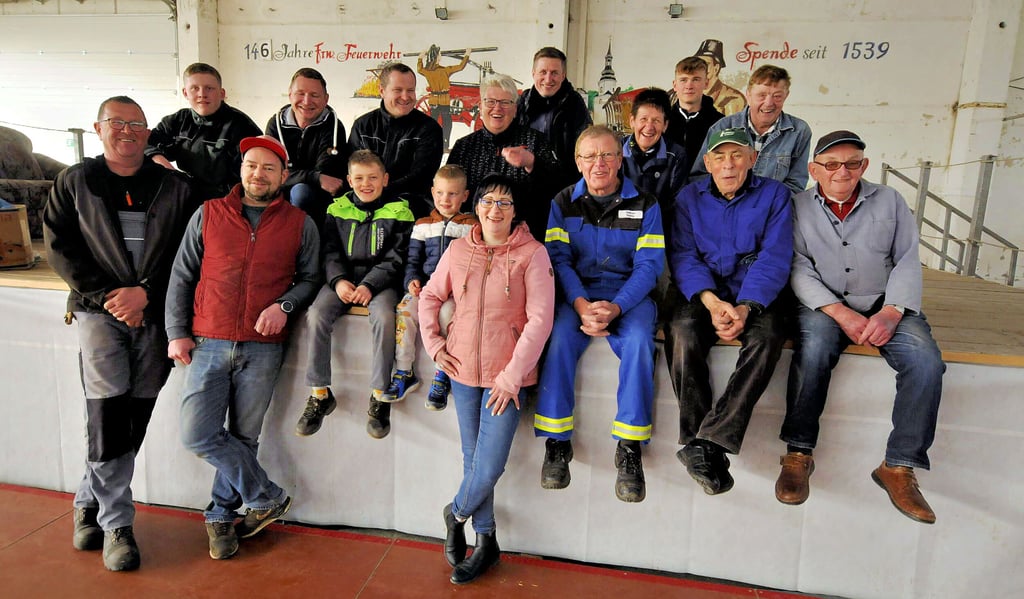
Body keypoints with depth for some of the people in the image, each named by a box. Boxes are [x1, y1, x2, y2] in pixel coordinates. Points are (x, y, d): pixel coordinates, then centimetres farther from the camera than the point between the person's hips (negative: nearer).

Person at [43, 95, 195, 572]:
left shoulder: (175, 188, 8)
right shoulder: (75, 182, 9)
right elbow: (59, 247, 2)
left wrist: (145, 292, -11)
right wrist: (106, 295, -9)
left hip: (155, 314, 1)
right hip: (100, 311, -1)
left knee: (135, 421, 4)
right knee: (108, 416, -8)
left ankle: (89, 503, 26)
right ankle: (117, 523, 7)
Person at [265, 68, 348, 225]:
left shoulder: (332, 126, -6)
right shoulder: (276, 123, 3)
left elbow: (326, 173, -18)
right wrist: (317, 178, -26)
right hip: (282, 196, 3)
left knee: (301, 191, -32)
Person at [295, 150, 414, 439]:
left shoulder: (398, 211, 2)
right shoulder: (338, 209, 11)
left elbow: (396, 258, -3)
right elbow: (330, 251, 9)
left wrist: (370, 285, -17)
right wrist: (338, 280, -11)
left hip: (381, 280, -3)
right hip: (343, 278, 3)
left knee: (384, 317, -33)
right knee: (317, 315, -25)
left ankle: (380, 396, -20)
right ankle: (320, 393, -12)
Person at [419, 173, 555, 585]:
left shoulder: (532, 254, -7)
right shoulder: (459, 250, 4)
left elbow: (540, 319, -12)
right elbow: (431, 296, 15)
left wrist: (512, 375, -15)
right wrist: (433, 343, 3)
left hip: (507, 373, -3)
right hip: (464, 368, 4)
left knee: (490, 465, -4)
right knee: (473, 459, 13)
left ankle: (456, 514, 29)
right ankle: (486, 542, 32)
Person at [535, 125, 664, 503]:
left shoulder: (644, 204, 4)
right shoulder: (563, 203, 8)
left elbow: (649, 265, -4)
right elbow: (559, 259, -2)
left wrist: (615, 308, -21)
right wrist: (582, 305, -21)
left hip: (629, 294, 0)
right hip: (576, 293, 1)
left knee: (638, 342, -31)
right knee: (559, 337, -30)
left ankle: (630, 448, -18)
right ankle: (556, 442, -16)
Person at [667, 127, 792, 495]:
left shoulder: (773, 195, 7)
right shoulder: (690, 197, 10)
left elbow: (774, 258, -4)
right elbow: (682, 256, -1)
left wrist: (746, 307, -21)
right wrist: (711, 301, -20)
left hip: (755, 297, 0)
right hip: (703, 295, 1)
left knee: (767, 337, -33)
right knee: (682, 332, -32)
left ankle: (707, 442, -35)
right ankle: (708, 449, -27)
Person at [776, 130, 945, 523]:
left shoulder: (890, 202, 10)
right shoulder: (798, 207, 4)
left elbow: (907, 263, 3)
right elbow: (799, 269, -5)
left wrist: (891, 313, -14)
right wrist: (840, 313, -19)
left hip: (884, 304, 2)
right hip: (823, 305, -2)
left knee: (926, 361, -25)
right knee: (814, 347, -34)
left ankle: (899, 466, -11)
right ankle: (798, 454, -20)